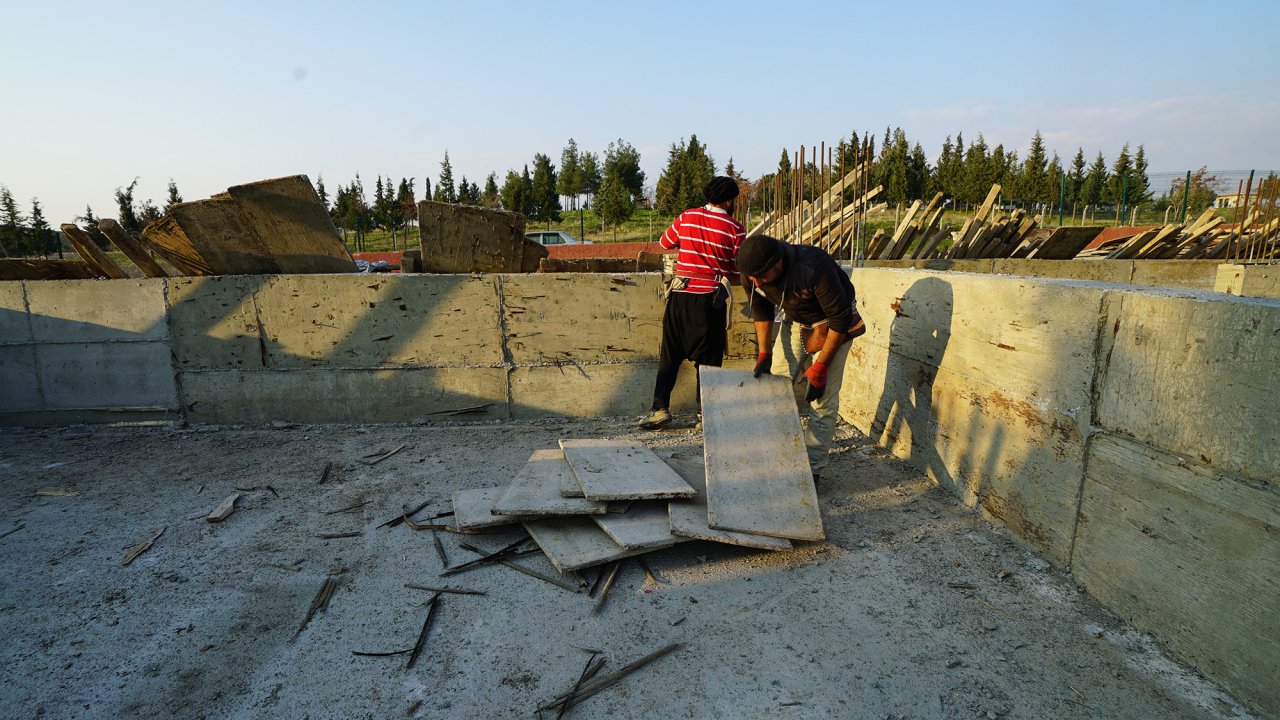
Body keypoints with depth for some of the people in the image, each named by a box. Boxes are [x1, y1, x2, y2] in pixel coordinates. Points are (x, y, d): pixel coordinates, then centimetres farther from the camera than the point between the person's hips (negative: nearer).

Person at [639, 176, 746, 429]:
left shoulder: (686, 217, 6)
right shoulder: (736, 229, -2)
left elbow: (664, 242, 22)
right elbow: (738, 273, 2)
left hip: (680, 295, 2)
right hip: (710, 297, -2)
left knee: (670, 355, 10)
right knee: (708, 358, 8)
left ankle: (660, 407, 8)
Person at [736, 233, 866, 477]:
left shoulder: (815, 268, -38)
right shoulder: (752, 272, -20)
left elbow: (840, 319, -27)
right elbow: (761, 311, 0)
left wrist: (820, 366, -24)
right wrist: (764, 353, -5)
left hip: (830, 324, -5)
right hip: (794, 320, 5)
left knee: (823, 398, -9)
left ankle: (812, 468, 2)